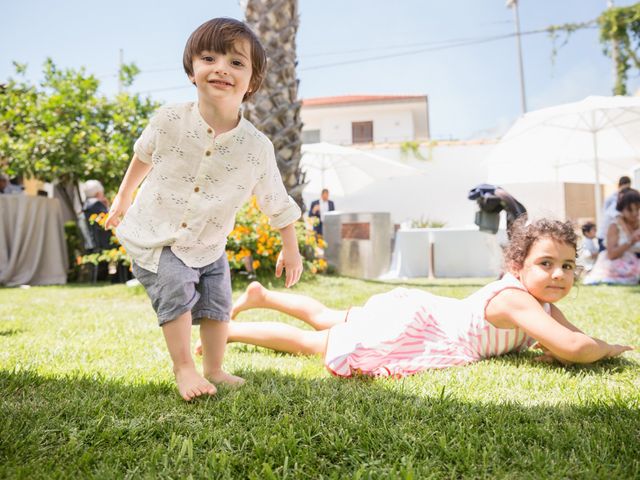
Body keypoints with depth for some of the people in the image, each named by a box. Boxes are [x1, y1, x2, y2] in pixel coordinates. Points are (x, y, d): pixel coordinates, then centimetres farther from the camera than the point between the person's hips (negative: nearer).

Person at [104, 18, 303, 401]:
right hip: (153, 237, -2)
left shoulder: (257, 147, -16)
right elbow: (143, 156, 5)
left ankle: (214, 369, 27)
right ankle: (184, 369, -8)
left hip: (207, 247, 3)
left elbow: (277, 203, -2)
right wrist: (124, 198, 16)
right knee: (176, 288, -20)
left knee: (217, 303, 6)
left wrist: (291, 249, 4)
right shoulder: (170, 120, -17)